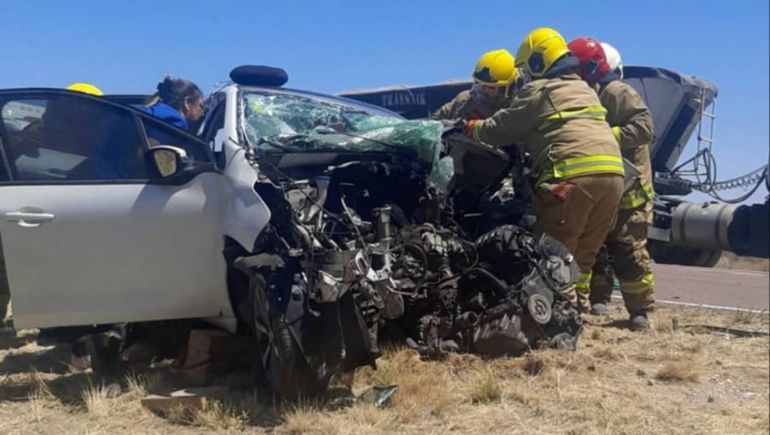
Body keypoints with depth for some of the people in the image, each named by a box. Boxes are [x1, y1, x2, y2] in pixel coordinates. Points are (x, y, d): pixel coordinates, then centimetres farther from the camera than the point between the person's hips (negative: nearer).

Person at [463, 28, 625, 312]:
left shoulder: (538, 90, 4)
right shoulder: (585, 90, 29)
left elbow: (502, 129, 8)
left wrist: (472, 129, 25)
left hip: (573, 174, -8)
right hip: (612, 173, 8)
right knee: (584, 252, 15)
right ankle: (579, 306, 18)